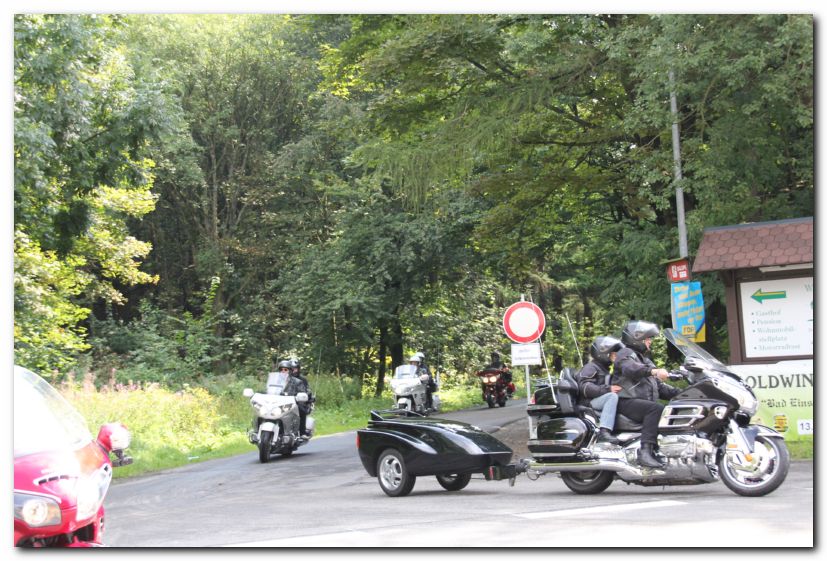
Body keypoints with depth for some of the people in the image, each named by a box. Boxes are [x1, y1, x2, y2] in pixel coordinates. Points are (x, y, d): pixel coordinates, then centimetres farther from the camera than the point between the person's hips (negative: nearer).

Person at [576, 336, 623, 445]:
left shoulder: (605, 370, 29)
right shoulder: (590, 368, -2)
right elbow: (585, 387, -18)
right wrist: (607, 389, -27)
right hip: (588, 403, -9)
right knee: (612, 396, -35)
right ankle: (604, 433, -48)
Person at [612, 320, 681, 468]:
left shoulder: (645, 360, 32)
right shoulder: (626, 353, 3)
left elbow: (659, 387, 26)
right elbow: (630, 368, -22)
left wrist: (679, 393, 9)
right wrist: (653, 371, -39)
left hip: (644, 402, 9)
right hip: (627, 402, -9)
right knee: (656, 409, -34)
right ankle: (645, 452, -44)